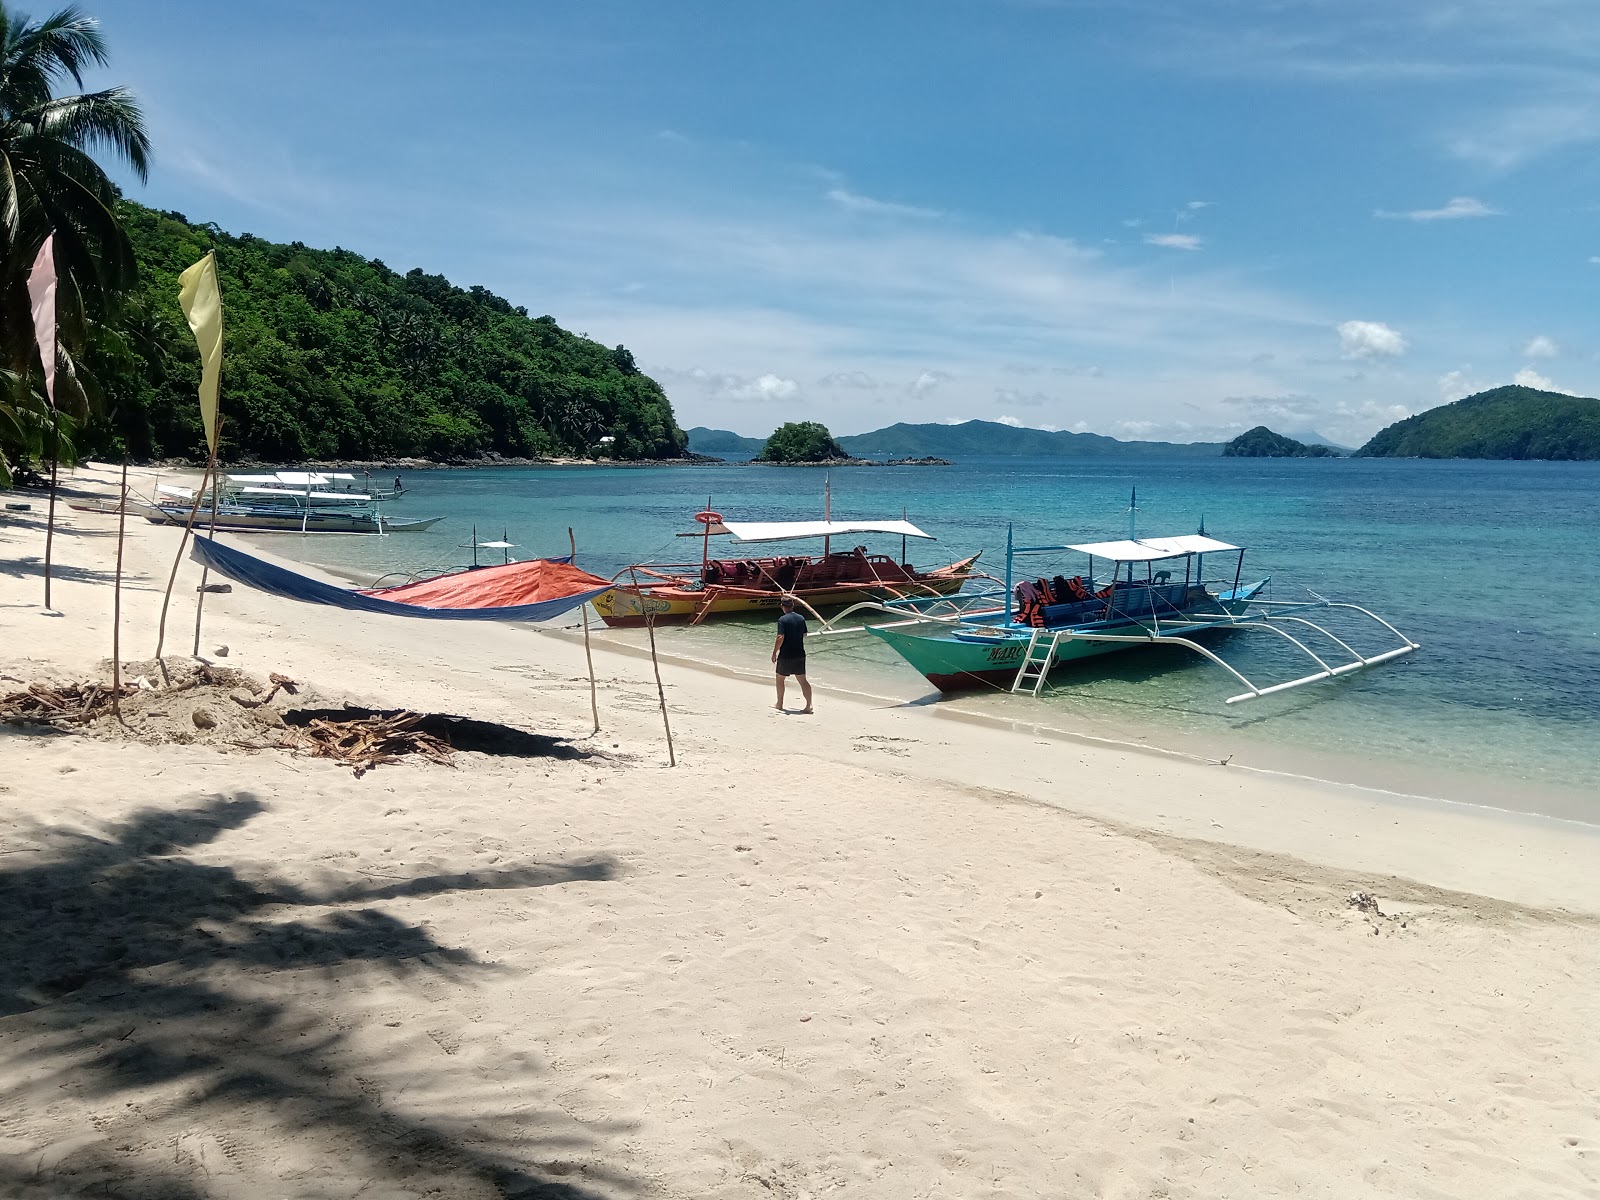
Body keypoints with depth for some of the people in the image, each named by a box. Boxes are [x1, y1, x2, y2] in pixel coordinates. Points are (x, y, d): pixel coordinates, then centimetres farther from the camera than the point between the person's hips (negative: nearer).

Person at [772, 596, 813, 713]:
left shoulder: (782, 620, -14)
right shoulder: (801, 618, 3)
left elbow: (780, 638, -19)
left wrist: (774, 652, -11)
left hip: (785, 655, -5)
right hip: (800, 654, 5)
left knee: (780, 679, 14)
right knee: (803, 680, 5)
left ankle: (779, 704, 22)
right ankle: (809, 705, -4)